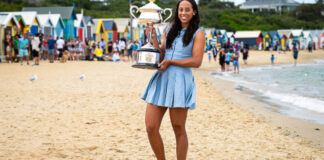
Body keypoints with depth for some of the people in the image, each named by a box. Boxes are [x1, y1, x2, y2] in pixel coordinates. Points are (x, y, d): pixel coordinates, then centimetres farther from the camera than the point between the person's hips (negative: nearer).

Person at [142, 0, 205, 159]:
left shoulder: (198, 33, 2)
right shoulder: (170, 31, 18)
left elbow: (196, 61, -8)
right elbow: (161, 56, 16)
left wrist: (170, 62, -7)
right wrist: (153, 38, 5)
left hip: (180, 81, -5)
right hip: (161, 79, 5)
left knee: (178, 129, 2)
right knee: (151, 128, -1)